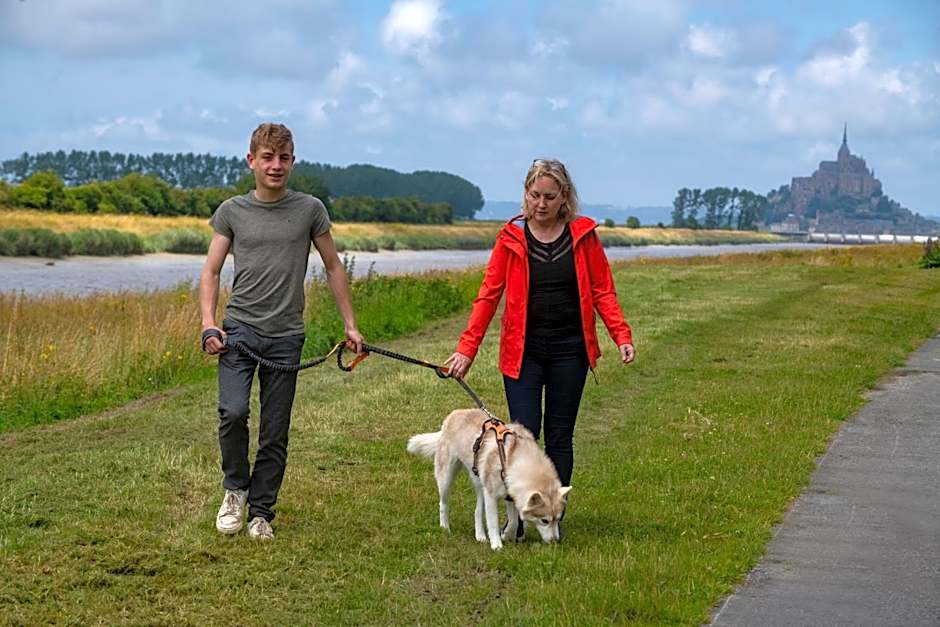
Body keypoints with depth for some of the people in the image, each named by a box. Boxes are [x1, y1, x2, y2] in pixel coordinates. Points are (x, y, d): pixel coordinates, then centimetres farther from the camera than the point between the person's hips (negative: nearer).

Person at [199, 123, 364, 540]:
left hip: (285, 336, 1)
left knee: (275, 433, 3)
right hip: (240, 329, -1)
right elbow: (211, 272, 8)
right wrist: (209, 325, -6)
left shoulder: (309, 210, 5)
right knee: (233, 412, -19)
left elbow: (333, 268, 13)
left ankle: (260, 512, 15)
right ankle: (235, 488, 5)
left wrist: (350, 326, 10)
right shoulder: (232, 211, 6)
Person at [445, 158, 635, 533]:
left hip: (569, 350, 1)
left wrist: (622, 336, -10)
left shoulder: (583, 235, 1)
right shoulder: (511, 238, -1)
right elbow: (488, 295, -2)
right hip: (523, 351, -1)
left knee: (559, 436, 6)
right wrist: (467, 348, -9)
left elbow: (603, 291, 3)